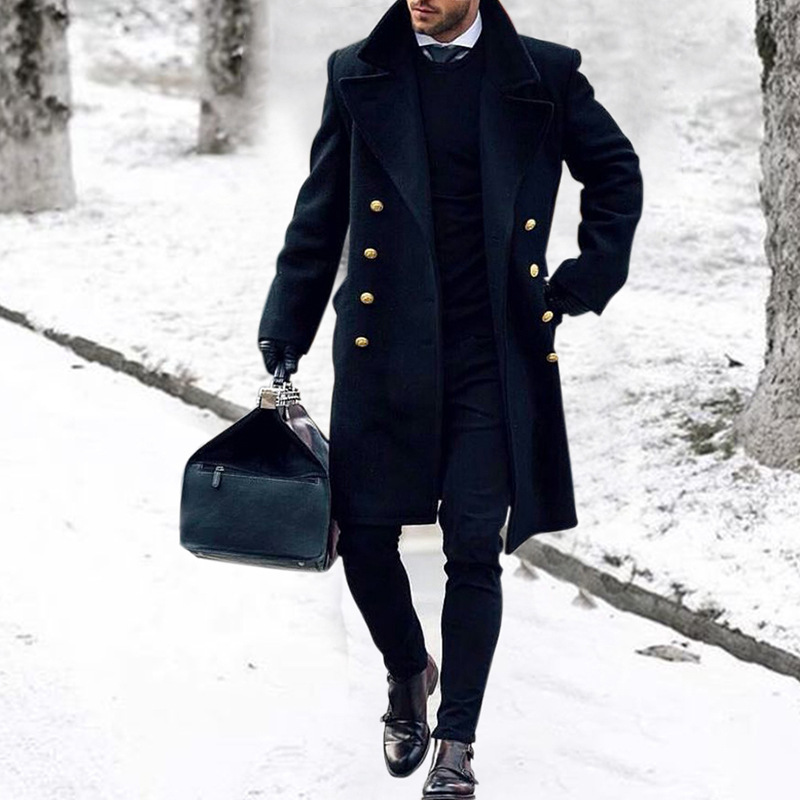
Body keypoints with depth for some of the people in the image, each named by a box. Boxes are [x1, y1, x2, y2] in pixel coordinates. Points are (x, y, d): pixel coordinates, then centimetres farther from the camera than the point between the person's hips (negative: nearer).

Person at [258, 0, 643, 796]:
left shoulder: (544, 74, 1)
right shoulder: (358, 74, 4)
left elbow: (615, 174, 14)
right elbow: (320, 213, 9)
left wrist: (582, 284, 6)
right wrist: (286, 326, 6)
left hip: (491, 358, -1)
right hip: (384, 349, 1)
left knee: (474, 549, -2)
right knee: (364, 536, 3)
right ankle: (408, 672, 33)